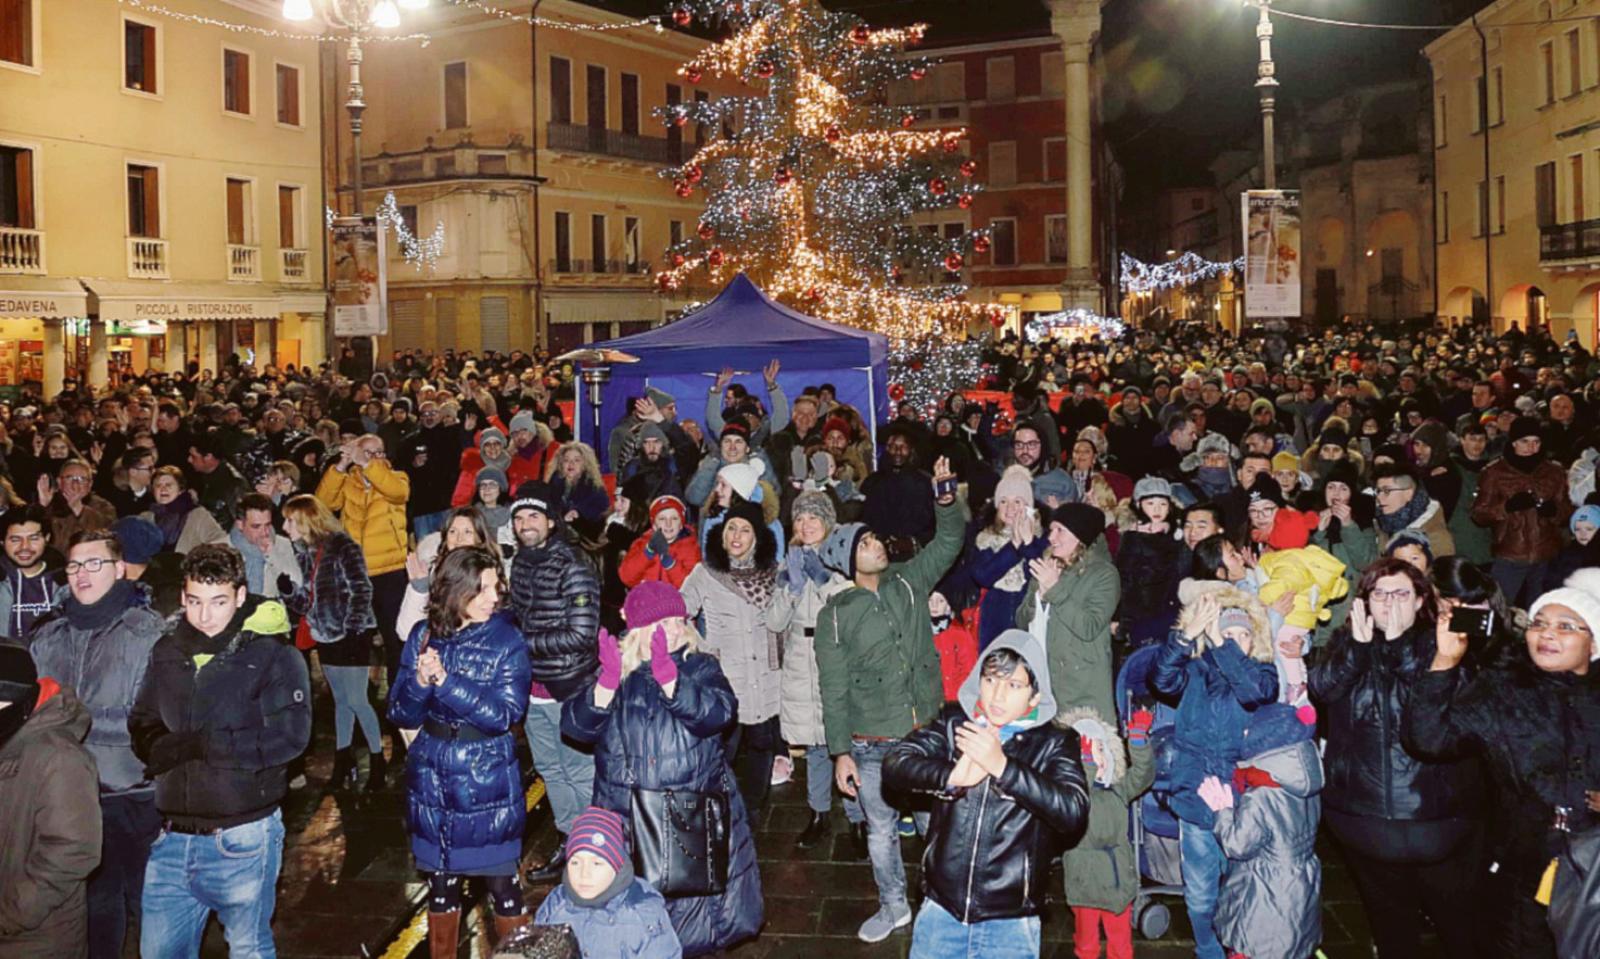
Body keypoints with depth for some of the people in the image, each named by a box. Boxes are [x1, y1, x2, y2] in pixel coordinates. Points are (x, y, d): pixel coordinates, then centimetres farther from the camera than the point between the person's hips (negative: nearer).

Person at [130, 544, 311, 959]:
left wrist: (198, 745, -20)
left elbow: (288, 736, -18)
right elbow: (141, 728, 8)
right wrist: (162, 748, -16)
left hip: (243, 839, -4)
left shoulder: (273, 655, -9)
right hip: (174, 837, 5)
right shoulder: (167, 653, 7)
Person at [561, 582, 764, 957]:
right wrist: (608, 681, -24)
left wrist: (668, 676, -31)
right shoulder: (618, 672, 5)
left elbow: (716, 714, -18)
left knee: (693, 903, 4)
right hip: (626, 816, 1)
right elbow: (576, 725, -8)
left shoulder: (700, 668, 2)